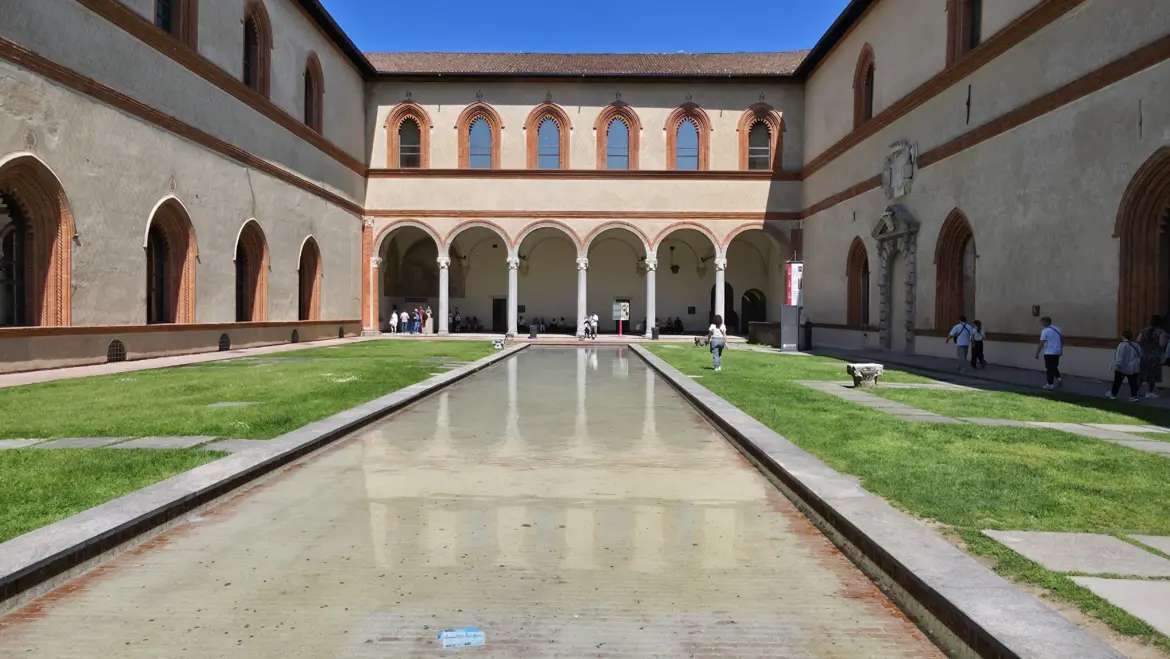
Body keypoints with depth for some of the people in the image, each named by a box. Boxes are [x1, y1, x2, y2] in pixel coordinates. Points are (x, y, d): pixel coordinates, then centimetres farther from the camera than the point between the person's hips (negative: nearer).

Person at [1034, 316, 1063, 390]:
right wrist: (1060, 348, 26)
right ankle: (1058, 378, 8)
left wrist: (1037, 353, -8)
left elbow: (1041, 344, -14)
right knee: (1054, 367, 23)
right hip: (1057, 352, 7)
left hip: (1049, 352, -7)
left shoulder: (1045, 331, -13)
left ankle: (1050, 385, 4)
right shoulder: (1057, 328, 9)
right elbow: (1062, 339, 15)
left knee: (1049, 368, 1)